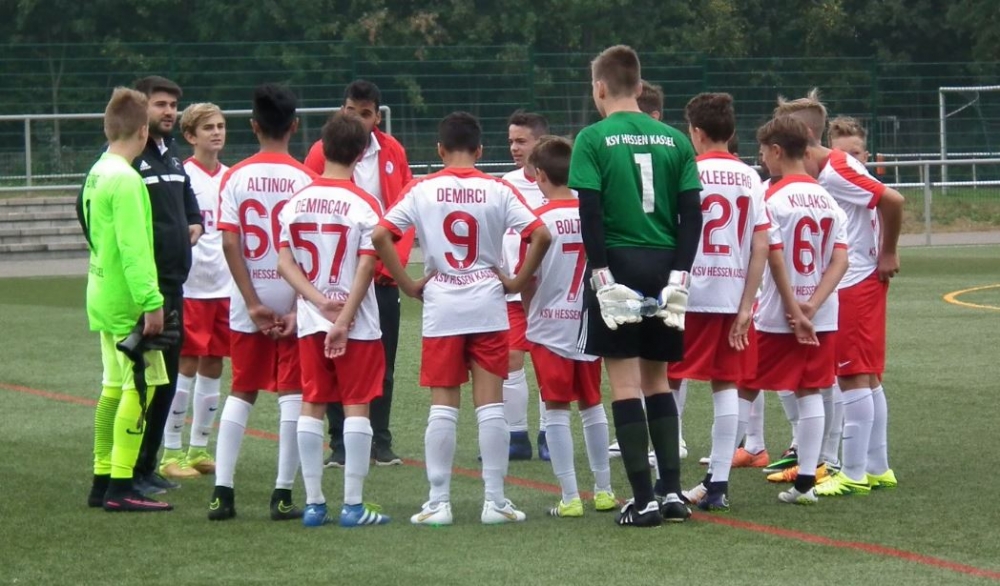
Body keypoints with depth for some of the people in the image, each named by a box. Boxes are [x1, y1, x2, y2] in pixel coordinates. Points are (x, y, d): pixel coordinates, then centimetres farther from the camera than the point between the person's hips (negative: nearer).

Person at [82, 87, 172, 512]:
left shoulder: (97, 174, 11)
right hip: (127, 299, -10)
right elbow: (133, 247, -21)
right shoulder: (125, 179, -17)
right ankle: (121, 488, -11)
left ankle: (102, 482, 18)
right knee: (139, 386, -8)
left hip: (102, 296, 10)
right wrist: (151, 302, -21)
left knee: (115, 386, 14)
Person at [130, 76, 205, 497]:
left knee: (167, 377, 12)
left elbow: (188, 198, 32)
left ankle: (148, 466, 21)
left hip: (173, 282, 9)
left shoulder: (172, 155, 16)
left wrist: (195, 223, 12)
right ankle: (132, 471, -2)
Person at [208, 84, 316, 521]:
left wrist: (253, 303, -4)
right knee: (292, 394, 4)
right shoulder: (304, 180, -6)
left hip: (248, 302, 2)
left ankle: (222, 491, 6)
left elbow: (229, 243, -6)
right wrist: (299, 307, -7)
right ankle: (283, 494, 2)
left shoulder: (235, 177, -2)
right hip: (294, 299, -2)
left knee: (241, 392, 12)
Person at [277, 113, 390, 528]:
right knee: (356, 406, 0)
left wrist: (320, 302, -7)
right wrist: (344, 319, -13)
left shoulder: (297, 201, 3)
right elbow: (365, 268, -14)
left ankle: (313, 502, 9)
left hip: (310, 320, 4)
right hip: (358, 322, -4)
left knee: (312, 406, 9)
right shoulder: (365, 205, -10)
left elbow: (284, 263, -1)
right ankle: (353, 505, -2)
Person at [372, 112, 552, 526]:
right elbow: (540, 236, -10)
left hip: (440, 308, 0)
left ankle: (438, 502, 3)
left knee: (442, 406, 4)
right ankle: (495, 501, 2)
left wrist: (408, 285, -2)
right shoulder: (497, 191, -2)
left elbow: (380, 236, -9)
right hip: (488, 307, 0)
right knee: (490, 405, 3)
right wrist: (519, 282, 1)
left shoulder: (422, 190, -1)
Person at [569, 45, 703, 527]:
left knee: (624, 382, 0)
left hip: (618, 264, -4)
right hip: (664, 266, 4)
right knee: (657, 379, 16)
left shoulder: (593, 139, -4)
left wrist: (602, 276, -10)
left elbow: (590, 213, -12)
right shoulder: (674, 140, 7)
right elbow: (691, 213, 2)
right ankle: (673, 491, 10)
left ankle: (643, 500, -3)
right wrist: (678, 277, 0)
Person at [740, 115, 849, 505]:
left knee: (745, 390, 2)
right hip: (823, 317, 5)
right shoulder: (827, 198, 7)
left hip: (778, 316, -5)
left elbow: (775, 259, -16)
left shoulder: (774, 198, -11)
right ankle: (805, 482, 6)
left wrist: (794, 311, -11)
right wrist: (811, 306, -8)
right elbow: (840, 260, 0)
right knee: (810, 393, 9)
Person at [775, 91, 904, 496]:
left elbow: (892, 200, -25)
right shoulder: (822, 173, 11)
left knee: (854, 376, -7)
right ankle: (877, 467, 19)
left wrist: (888, 253, -16)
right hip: (856, 282, 10)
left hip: (856, 283, -10)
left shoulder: (836, 171, -18)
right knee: (866, 377, 13)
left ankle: (854, 474, -5)